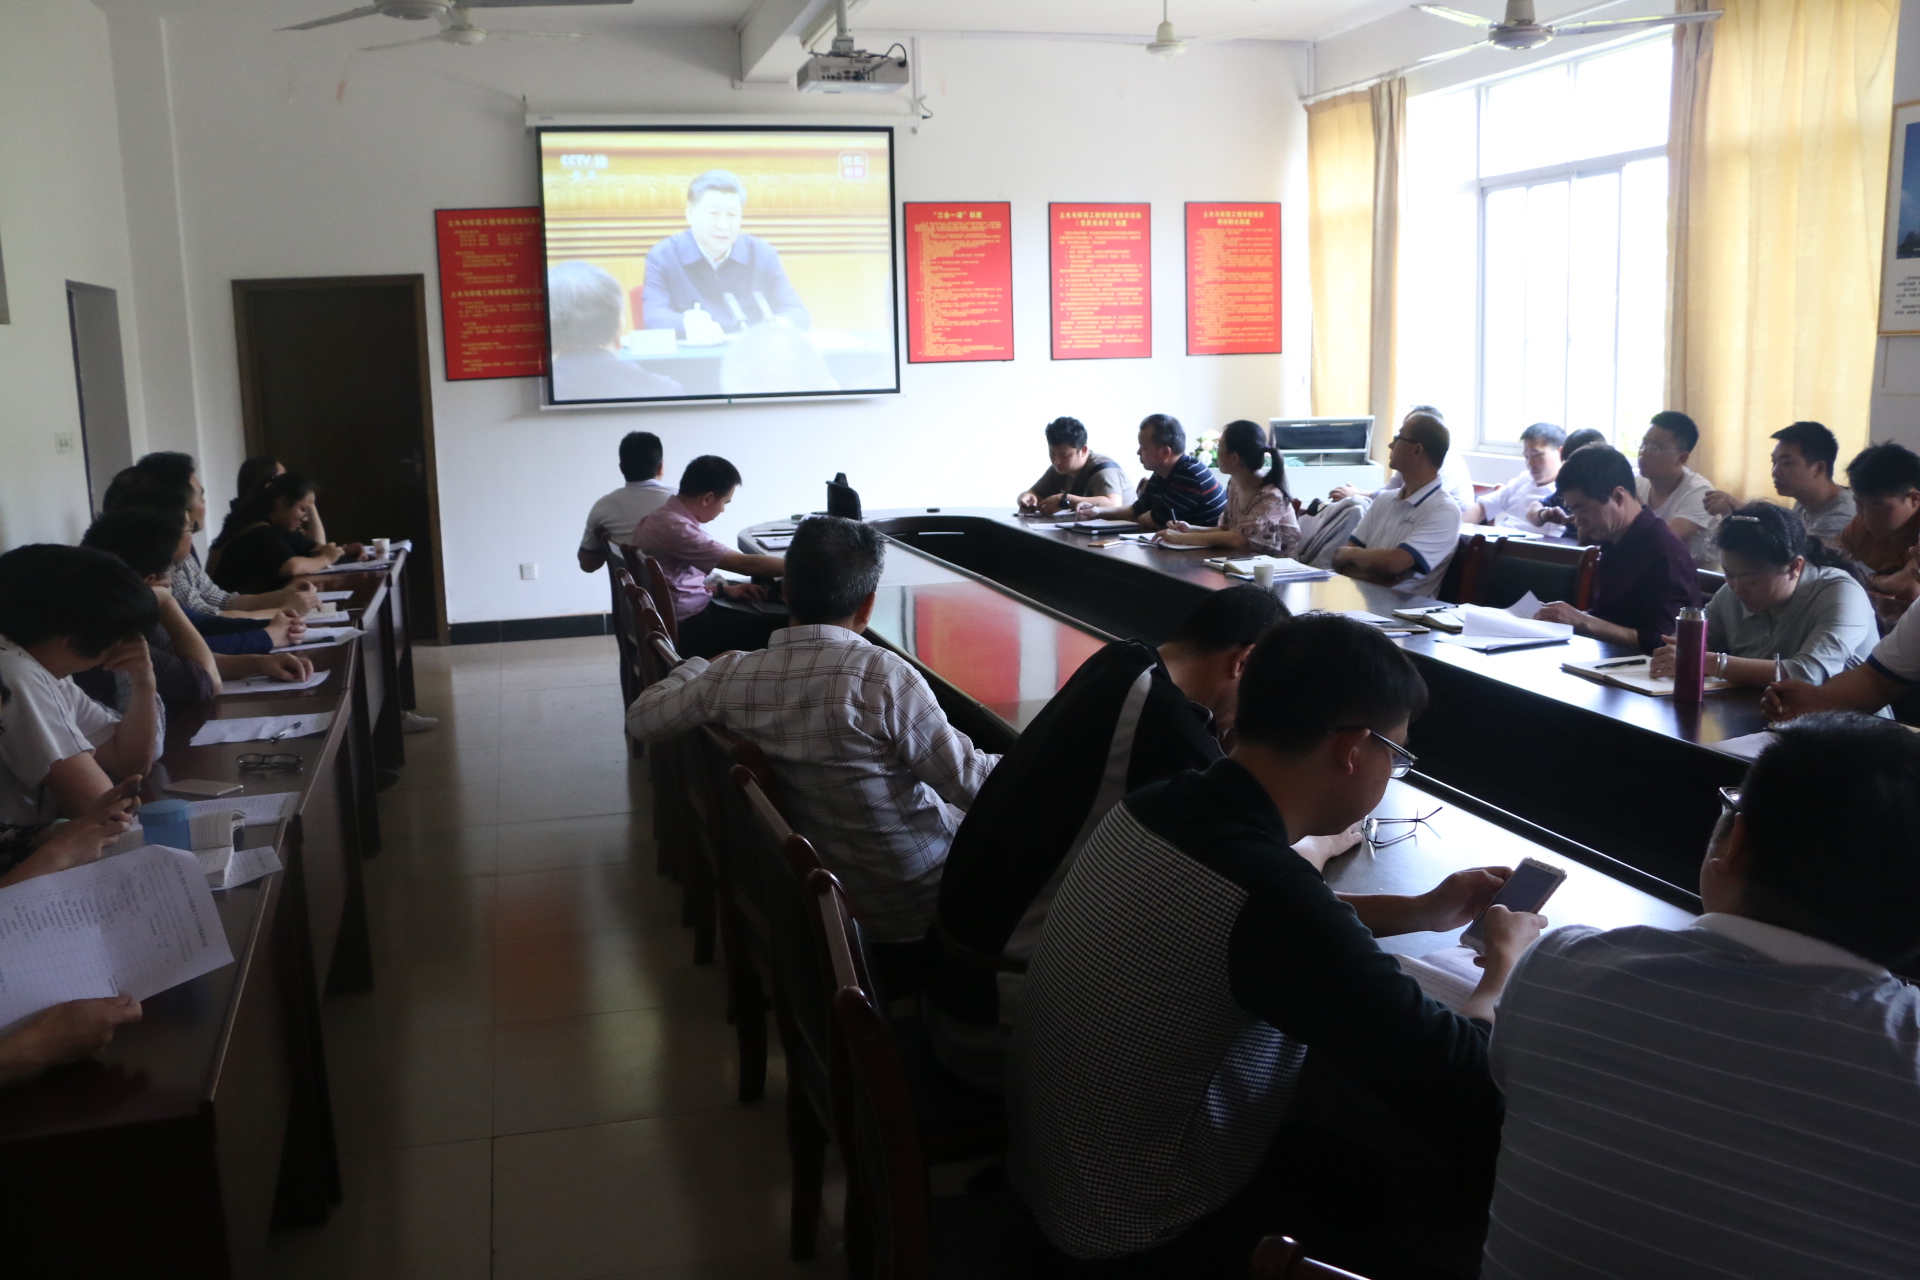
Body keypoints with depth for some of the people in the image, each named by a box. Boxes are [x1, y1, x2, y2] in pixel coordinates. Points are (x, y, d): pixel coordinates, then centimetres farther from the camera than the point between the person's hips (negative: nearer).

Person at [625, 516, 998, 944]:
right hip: (921, 905, -6)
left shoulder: (734, 675, -11)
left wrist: (696, 667, 21)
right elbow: (968, 783, -20)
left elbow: (640, 720, 5)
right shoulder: (881, 674, -27)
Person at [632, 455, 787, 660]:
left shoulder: (669, 515, 7)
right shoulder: (674, 527, -23)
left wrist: (725, 590, 7)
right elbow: (746, 564, -20)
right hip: (683, 628, -10)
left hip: (686, 614, 10)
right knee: (780, 628, -16)